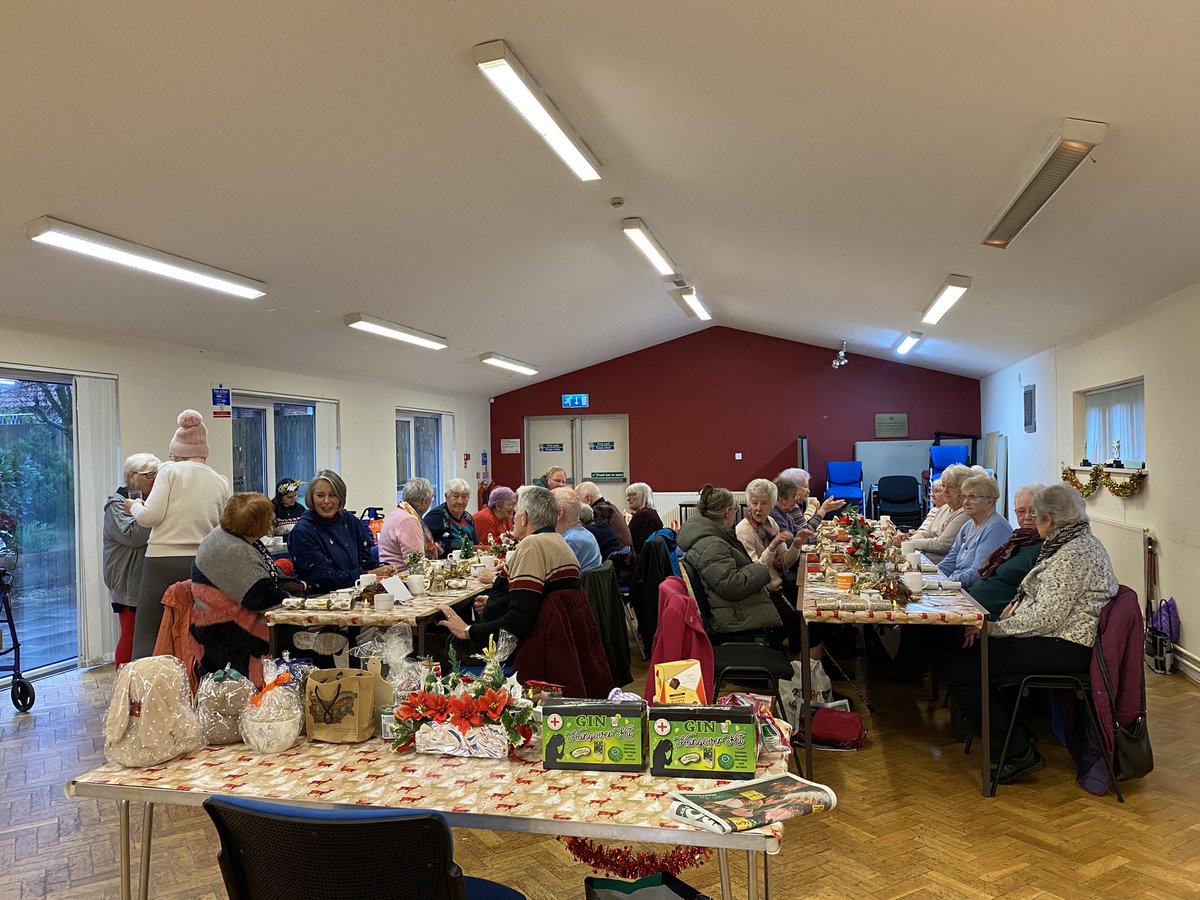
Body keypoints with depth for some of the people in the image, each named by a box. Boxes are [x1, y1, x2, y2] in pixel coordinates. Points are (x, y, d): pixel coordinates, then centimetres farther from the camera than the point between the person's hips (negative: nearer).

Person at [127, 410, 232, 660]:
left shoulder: (170, 471, -1)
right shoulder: (221, 483, 9)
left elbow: (150, 516, -9)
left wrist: (134, 506, 11)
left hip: (164, 561, -4)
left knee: (147, 636, 3)